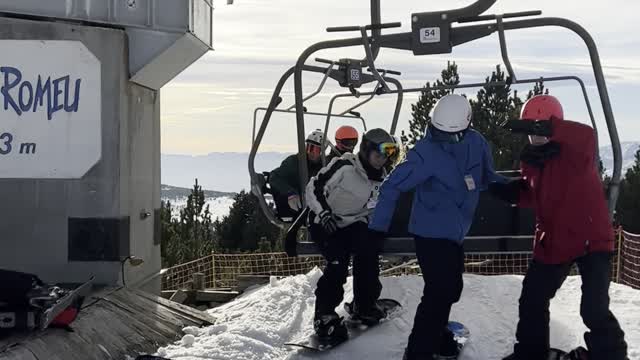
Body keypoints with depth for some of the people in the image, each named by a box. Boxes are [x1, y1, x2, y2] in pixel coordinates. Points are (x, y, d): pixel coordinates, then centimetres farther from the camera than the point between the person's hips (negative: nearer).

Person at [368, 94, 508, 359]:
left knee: (451, 289, 19)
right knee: (440, 292, -10)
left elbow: (487, 178, 9)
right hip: (431, 233, -7)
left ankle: (435, 335, 40)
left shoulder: (476, 143, -5)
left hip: (455, 233, 7)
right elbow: (392, 187, -19)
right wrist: (378, 228, -22)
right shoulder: (426, 153, -22)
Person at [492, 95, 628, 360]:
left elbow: (587, 136, -41)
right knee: (532, 299, 16)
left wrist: (544, 128, -53)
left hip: (591, 240, -7)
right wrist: (509, 192, -4)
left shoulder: (574, 151, -17)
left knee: (594, 308, -15)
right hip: (552, 243, 8)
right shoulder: (531, 160, 5)